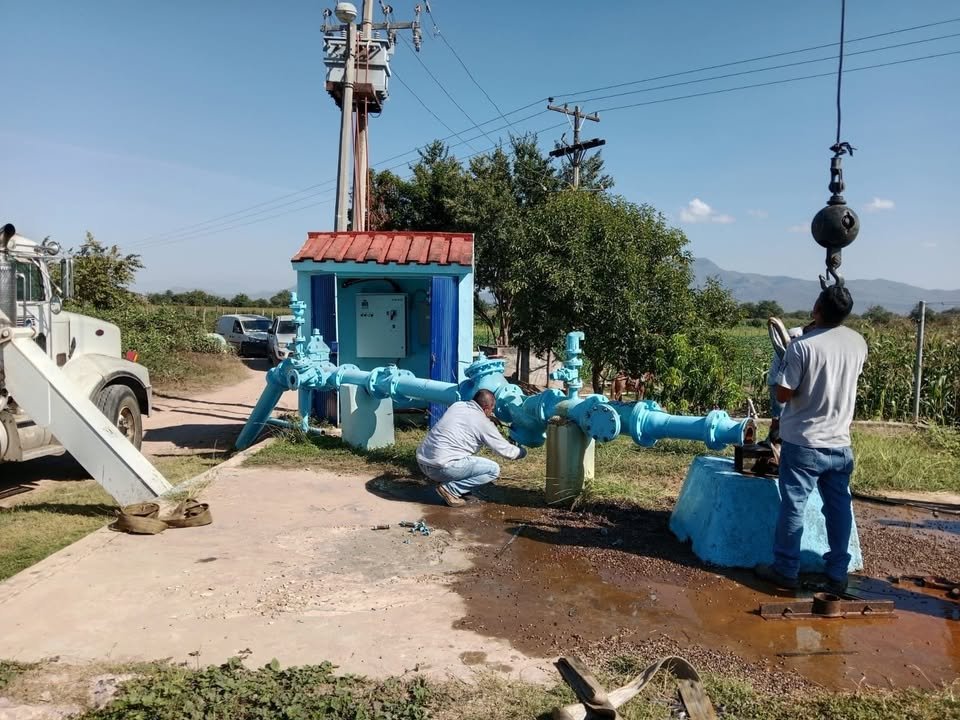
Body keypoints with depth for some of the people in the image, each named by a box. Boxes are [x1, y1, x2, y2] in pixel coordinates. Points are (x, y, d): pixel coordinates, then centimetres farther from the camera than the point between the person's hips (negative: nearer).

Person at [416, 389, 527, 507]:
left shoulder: (457, 405, 13)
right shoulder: (483, 423, -4)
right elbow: (505, 450, 4)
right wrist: (523, 452, 24)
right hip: (440, 467, -8)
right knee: (493, 470, -1)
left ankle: (450, 487, 13)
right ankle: (450, 489, -5)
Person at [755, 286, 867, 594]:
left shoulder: (803, 346, -18)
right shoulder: (858, 343, 0)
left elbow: (783, 395, -15)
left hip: (803, 443, -5)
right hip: (840, 444, 5)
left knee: (793, 506, 5)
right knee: (839, 507, 13)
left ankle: (786, 570, 14)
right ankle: (838, 574, 21)